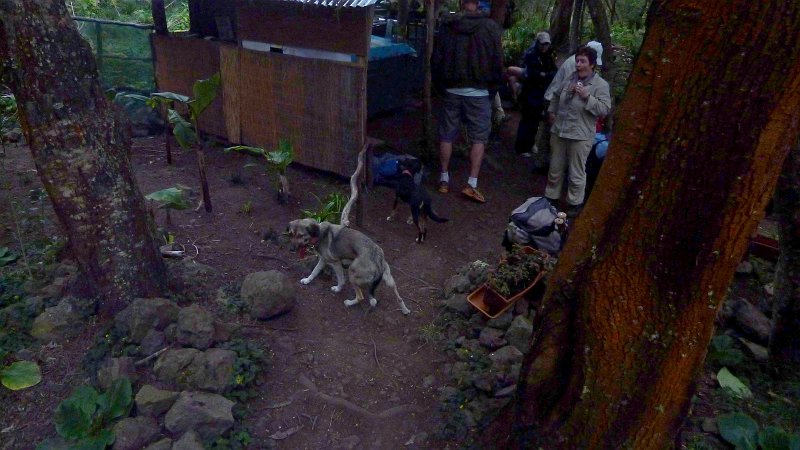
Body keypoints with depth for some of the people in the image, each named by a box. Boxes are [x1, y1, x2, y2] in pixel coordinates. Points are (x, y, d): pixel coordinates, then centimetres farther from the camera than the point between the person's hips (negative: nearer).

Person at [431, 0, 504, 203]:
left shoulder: (447, 25, 0)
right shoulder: (490, 26, -6)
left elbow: (436, 58, 4)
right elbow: (497, 60, -3)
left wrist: (440, 83, 16)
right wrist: (494, 84, 11)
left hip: (452, 90, 2)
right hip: (478, 92, -2)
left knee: (447, 135, 11)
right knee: (479, 137, 5)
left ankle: (444, 180, 18)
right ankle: (471, 184, 0)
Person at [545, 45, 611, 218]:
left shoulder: (600, 85, -8)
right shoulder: (570, 79, 8)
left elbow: (604, 109, -16)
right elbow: (556, 95, 26)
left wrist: (587, 97, -21)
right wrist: (551, 111, 16)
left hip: (580, 136, -6)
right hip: (558, 131, 6)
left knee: (577, 174, 2)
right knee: (555, 170, 16)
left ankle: (574, 203, 16)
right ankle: (551, 197, 31)